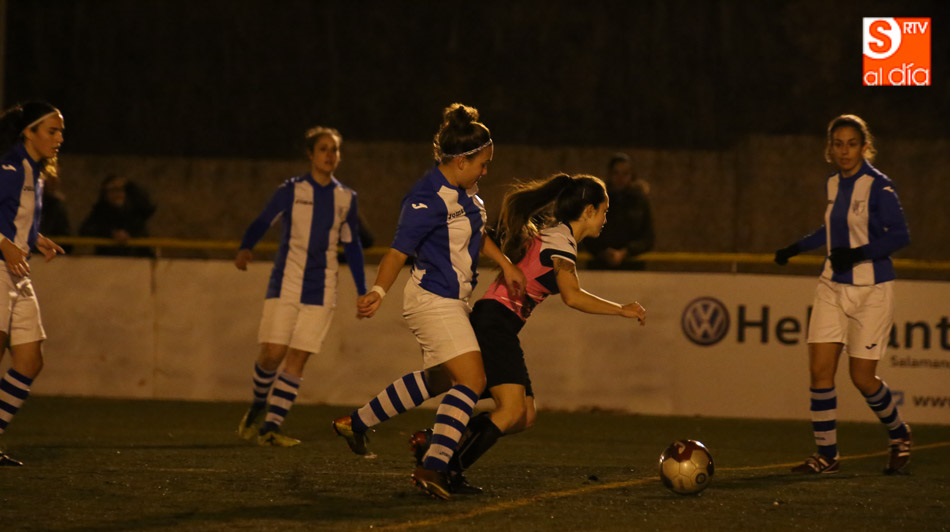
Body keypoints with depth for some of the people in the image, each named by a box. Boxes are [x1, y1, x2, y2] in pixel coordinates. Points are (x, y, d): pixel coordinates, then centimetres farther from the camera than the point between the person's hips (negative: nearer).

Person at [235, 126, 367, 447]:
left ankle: (270, 428, 0)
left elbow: (352, 245, 17)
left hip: (321, 291, 2)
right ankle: (258, 407, 19)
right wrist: (245, 249, -26)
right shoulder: (292, 191, 0)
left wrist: (362, 291, 15)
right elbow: (263, 222, -6)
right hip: (286, 284, -2)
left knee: (297, 359, -4)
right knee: (272, 353, -9)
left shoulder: (346, 198, 9)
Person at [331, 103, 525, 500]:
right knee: (471, 380, -16)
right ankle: (433, 467, -16)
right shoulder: (430, 199, -22)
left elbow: (476, 233, 24)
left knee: (439, 379, 23)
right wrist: (379, 291, -38)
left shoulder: (463, 191, 6)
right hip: (433, 299, -11)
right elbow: (399, 249, -26)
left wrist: (505, 264, 18)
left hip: (453, 301, 11)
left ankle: (357, 422, 36)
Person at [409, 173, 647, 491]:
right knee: (512, 410, -21)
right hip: (496, 324, -10)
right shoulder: (562, 239, -10)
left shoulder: (550, 233, 20)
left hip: (496, 327, 10)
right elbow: (572, 296, -22)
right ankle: (449, 471, -21)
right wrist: (622, 310, -15)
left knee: (525, 416, 4)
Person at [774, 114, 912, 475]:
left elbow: (900, 235, -16)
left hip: (871, 290, -6)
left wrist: (859, 254, -27)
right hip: (833, 287, 6)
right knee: (820, 370, -5)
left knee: (862, 377, -3)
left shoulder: (878, 186, -12)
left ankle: (899, 435, 23)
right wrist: (795, 249, 26)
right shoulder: (833, 185, 8)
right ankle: (826, 455, 2)